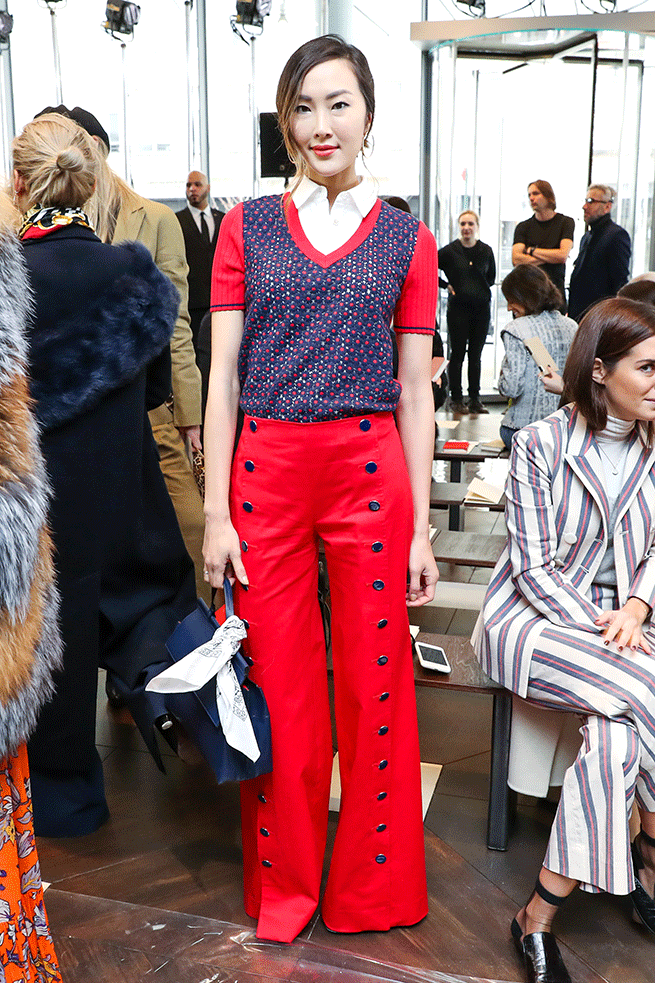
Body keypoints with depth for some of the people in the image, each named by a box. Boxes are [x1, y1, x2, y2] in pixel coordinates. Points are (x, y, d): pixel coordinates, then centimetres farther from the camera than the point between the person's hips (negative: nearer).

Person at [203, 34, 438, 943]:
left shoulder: (407, 240, 6)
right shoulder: (247, 228, 7)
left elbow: (414, 393, 5)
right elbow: (223, 378, 3)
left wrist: (420, 528, 1)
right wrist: (215, 514, -3)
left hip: (371, 472, 0)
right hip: (267, 474, 1)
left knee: (374, 680, 7)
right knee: (277, 681, 8)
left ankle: (370, 883, 30)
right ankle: (284, 880, 30)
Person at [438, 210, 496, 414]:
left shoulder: (486, 251, 6)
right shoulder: (449, 251, -3)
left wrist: (482, 288, 6)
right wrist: (445, 285, -2)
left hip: (481, 307, 3)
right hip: (458, 307, -3)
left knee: (476, 355, 6)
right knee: (457, 354, -1)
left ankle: (475, 399, 13)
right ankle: (456, 399, 7)